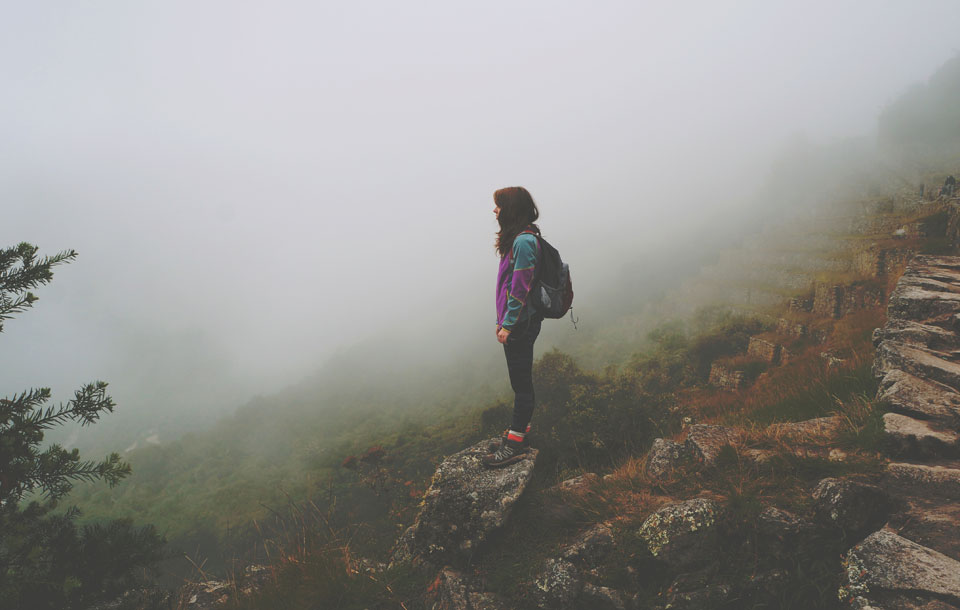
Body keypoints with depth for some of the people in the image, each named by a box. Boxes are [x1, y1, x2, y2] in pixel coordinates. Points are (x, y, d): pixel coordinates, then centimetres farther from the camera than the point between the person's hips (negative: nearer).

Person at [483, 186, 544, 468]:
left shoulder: (523, 241, -18)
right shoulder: (519, 238, 13)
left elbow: (520, 288, -21)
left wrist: (508, 325, -16)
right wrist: (503, 320, 18)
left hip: (521, 324, -10)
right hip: (517, 323, 10)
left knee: (521, 381, -1)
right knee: (520, 380, 17)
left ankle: (516, 443, 8)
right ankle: (519, 432, 29)